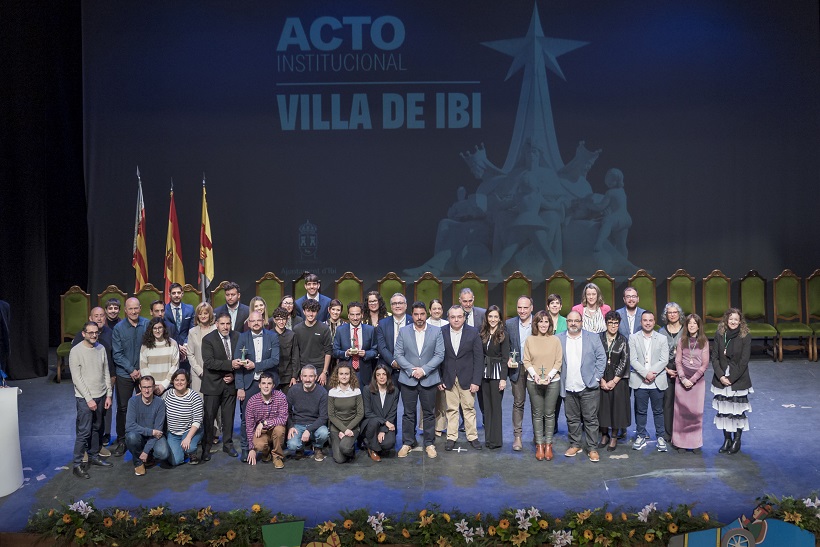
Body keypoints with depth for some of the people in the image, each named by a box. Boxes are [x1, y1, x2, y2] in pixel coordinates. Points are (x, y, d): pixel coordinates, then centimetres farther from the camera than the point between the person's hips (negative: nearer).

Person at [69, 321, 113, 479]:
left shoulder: (101, 349, 5)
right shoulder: (76, 351, -11)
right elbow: (76, 378, -12)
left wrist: (108, 395, 6)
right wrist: (89, 398, -14)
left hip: (101, 396, 5)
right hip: (85, 398, -5)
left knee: (97, 428, 13)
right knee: (84, 431, -6)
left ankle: (94, 456, 27)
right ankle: (77, 465, 2)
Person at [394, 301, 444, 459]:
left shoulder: (436, 332, 2)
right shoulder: (403, 331, 4)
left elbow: (439, 355, -3)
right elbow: (398, 354, 0)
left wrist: (424, 369, -13)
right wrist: (412, 370, -12)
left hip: (429, 379, 0)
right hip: (408, 379, 0)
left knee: (429, 413, 6)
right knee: (408, 413, 6)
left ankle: (429, 443, 16)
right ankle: (407, 443, 16)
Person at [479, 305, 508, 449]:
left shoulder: (503, 335, -7)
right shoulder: (482, 334, 7)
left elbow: (505, 358, -9)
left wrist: (503, 378, -13)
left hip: (497, 373, -5)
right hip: (485, 372, 5)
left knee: (496, 405, -1)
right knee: (487, 405, 10)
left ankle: (496, 440, 7)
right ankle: (488, 437, 18)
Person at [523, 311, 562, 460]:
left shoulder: (555, 340, 0)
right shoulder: (529, 340, 1)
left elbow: (558, 361, 0)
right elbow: (526, 361, 2)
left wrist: (549, 376, -12)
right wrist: (535, 375, -11)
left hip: (552, 381, 0)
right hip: (533, 382, 0)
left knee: (549, 413, 5)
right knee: (537, 414, 5)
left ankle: (548, 444, 15)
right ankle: (539, 445, 13)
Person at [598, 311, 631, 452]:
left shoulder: (623, 340, 0)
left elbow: (624, 362, -4)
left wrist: (614, 381, -10)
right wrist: (602, 380, -9)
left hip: (618, 380, 0)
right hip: (601, 379, 0)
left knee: (616, 406, 3)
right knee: (603, 406, 4)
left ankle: (614, 437, 15)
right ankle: (604, 435, 19)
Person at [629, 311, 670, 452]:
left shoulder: (662, 339, 5)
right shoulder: (633, 338, 2)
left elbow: (664, 360, -3)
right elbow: (632, 360, -6)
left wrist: (652, 373, -15)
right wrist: (646, 374, -16)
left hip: (657, 382, 0)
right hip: (639, 382, 0)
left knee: (658, 411, 8)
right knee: (641, 411, 8)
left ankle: (660, 437, 18)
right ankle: (641, 436, 19)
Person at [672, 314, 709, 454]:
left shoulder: (704, 342, 3)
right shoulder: (682, 341, 6)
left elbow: (705, 364, -1)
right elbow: (678, 361, 4)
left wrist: (692, 380, -9)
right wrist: (683, 378, -8)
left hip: (697, 380, -1)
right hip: (682, 380, 1)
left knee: (696, 412, -2)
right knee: (681, 411, 0)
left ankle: (696, 443, 6)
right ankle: (681, 442, 5)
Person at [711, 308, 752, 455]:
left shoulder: (745, 337, -6)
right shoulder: (719, 335, 2)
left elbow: (744, 361, -9)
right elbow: (715, 357, 1)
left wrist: (731, 378, -12)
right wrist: (721, 376, -10)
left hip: (738, 380, -2)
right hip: (721, 380, 3)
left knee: (738, 410, 1)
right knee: (723, 410, 6)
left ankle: (737, 440, 16)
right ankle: (727, 439, 18)